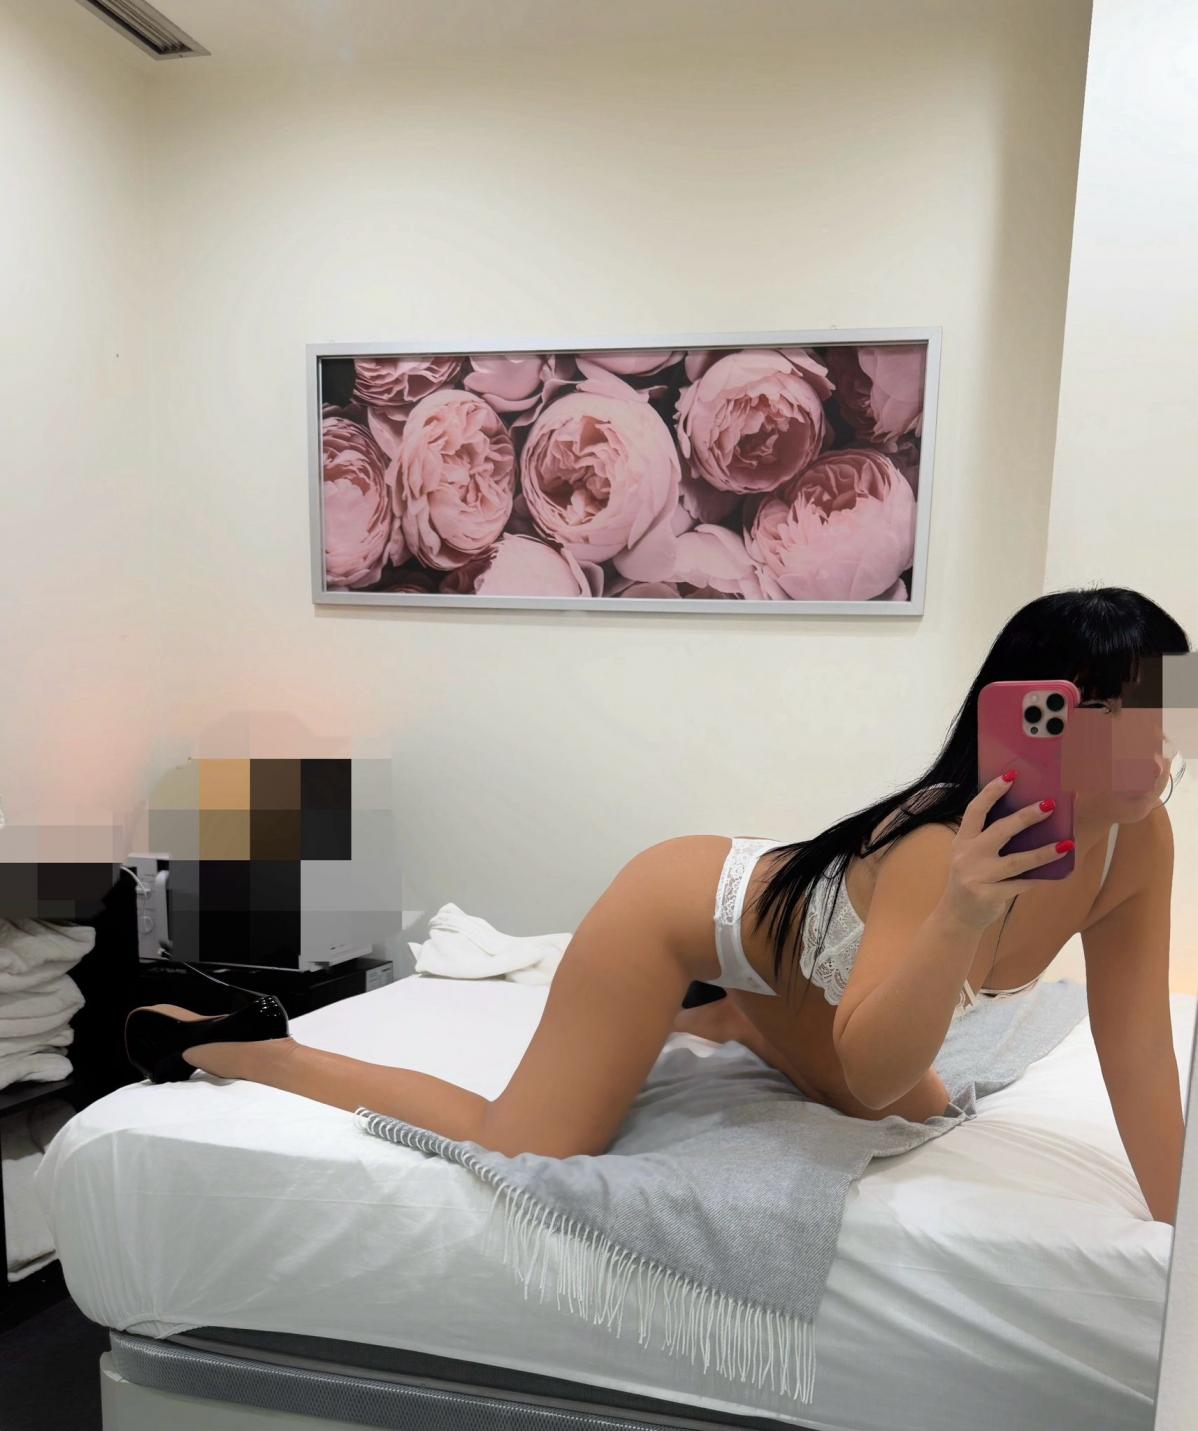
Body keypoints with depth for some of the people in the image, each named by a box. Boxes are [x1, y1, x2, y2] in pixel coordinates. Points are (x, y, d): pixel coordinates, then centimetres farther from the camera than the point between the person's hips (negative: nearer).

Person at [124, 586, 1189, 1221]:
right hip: (684, 908, -8)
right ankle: (248, 1050, 10)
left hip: (792, 962, 8)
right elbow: (869, 1070, -40)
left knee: (924, 1120, 28)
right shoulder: (942, 846, -37)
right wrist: (960, 920, -54)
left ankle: (720, 1017, 43)